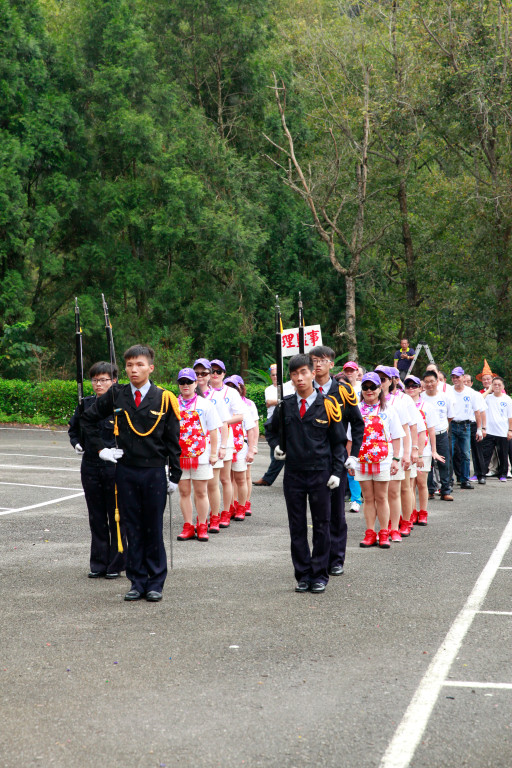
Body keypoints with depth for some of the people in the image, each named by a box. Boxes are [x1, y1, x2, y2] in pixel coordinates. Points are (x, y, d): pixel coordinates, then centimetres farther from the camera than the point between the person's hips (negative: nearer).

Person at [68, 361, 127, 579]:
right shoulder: (86, 405, 5)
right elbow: (73, 428, 22)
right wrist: (76, 443, 6)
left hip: (115, 468, -4)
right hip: (90, 467, 4)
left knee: (117, 518, 4)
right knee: (96, 518, 10)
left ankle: (116, 564, 12)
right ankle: (98, 564, 18)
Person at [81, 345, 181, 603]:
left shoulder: (164, 399, -2)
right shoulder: (116, 396, 2)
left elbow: (174, 441, 1)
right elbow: (87, 419, 15)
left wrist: (175, 476, 0)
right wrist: (100, 449, 8)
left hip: (154, 472, -2)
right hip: (125, 471, 2)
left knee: (154, 529, 4)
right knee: (133, 529, 7)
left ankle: (155, 583, 12)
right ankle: (137, 582, 14)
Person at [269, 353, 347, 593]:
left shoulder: (327, 405, -2)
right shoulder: (284, 405, 4)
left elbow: (338, 442, 2)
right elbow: (273, 430, 21)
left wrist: (337, 472, -5)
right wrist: (277, 446, 1)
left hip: (320, 474, -2)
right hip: (293, 474, 2)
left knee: (321, 526, 2)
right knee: (297, 528, 5)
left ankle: (319, 575, 10)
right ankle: (303, 575, 12)